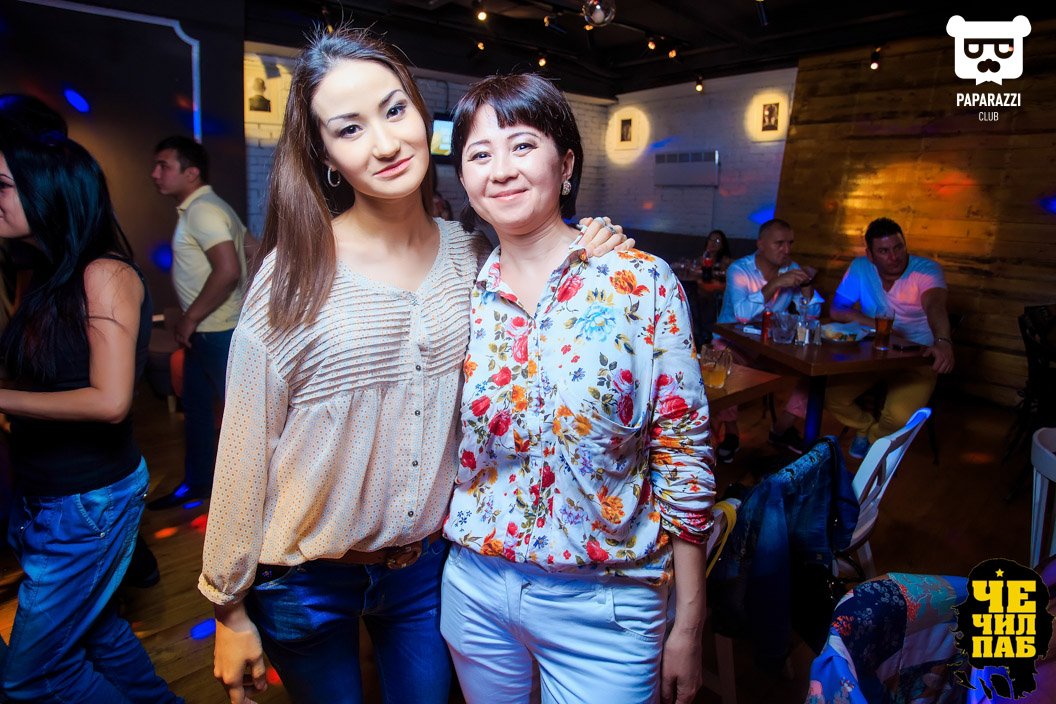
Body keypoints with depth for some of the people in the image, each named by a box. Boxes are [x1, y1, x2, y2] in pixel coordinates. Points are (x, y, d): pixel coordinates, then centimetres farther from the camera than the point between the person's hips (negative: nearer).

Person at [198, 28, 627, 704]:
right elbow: (245, 450, -11)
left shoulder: (473, 256, -6)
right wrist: (230, 609, -4)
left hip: (430, 564, 3)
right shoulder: (295, 273, -16)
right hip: (308, 579, -2)